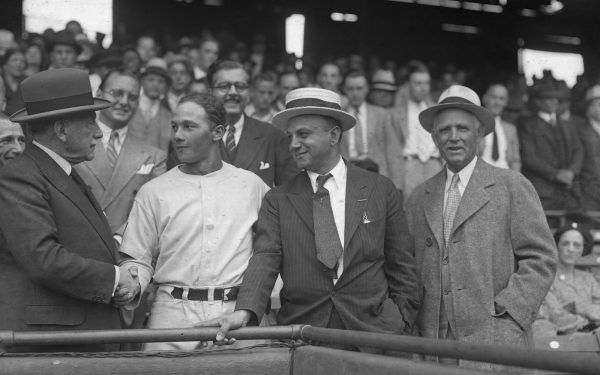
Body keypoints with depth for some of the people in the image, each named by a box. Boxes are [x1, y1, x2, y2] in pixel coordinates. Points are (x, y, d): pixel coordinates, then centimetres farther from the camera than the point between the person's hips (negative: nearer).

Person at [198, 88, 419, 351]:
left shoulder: (381, 190, 4)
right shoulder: (277, 200, 4)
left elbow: (401, 267, 7)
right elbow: (264, 259, -8)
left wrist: (402, 325, 0)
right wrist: (245, 312, -25)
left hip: (373, 331, 0)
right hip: (300, 336, 0)